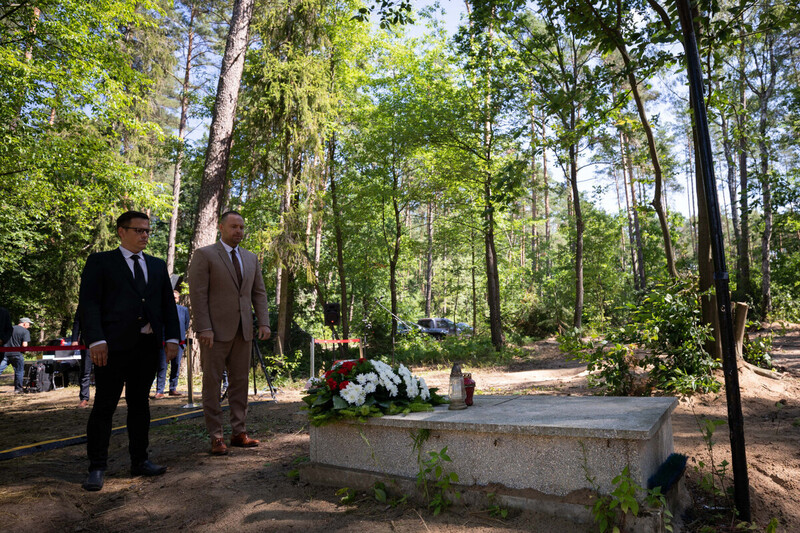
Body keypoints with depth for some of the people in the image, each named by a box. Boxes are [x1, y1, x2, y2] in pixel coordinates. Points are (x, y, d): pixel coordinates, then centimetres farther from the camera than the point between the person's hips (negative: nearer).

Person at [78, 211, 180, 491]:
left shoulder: (157, 265, 18)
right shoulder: (100, 261, 4)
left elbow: (168, 303, 15)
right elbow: (89, 303, -4)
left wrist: (172, 337, 4)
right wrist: (96, 340, -15)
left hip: (148, 345, 4)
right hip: (114, 345, -4)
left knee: (140, 404, 10)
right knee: (104, 405, 0)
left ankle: (139, 460, 19)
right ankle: (97, 468, 10)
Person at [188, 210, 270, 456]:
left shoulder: (251, 258, 15)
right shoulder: (204, 255, -2)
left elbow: (259, 293, 14)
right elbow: (198, 294, -8)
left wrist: (264, 323, 2)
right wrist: (204, 328, -16)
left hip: (243, 330, 5)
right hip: (215, 329, -5)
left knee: (240, 381, 8)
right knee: (212, 382, 1)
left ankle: (239, 432, 16)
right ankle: (216, 437, 8)